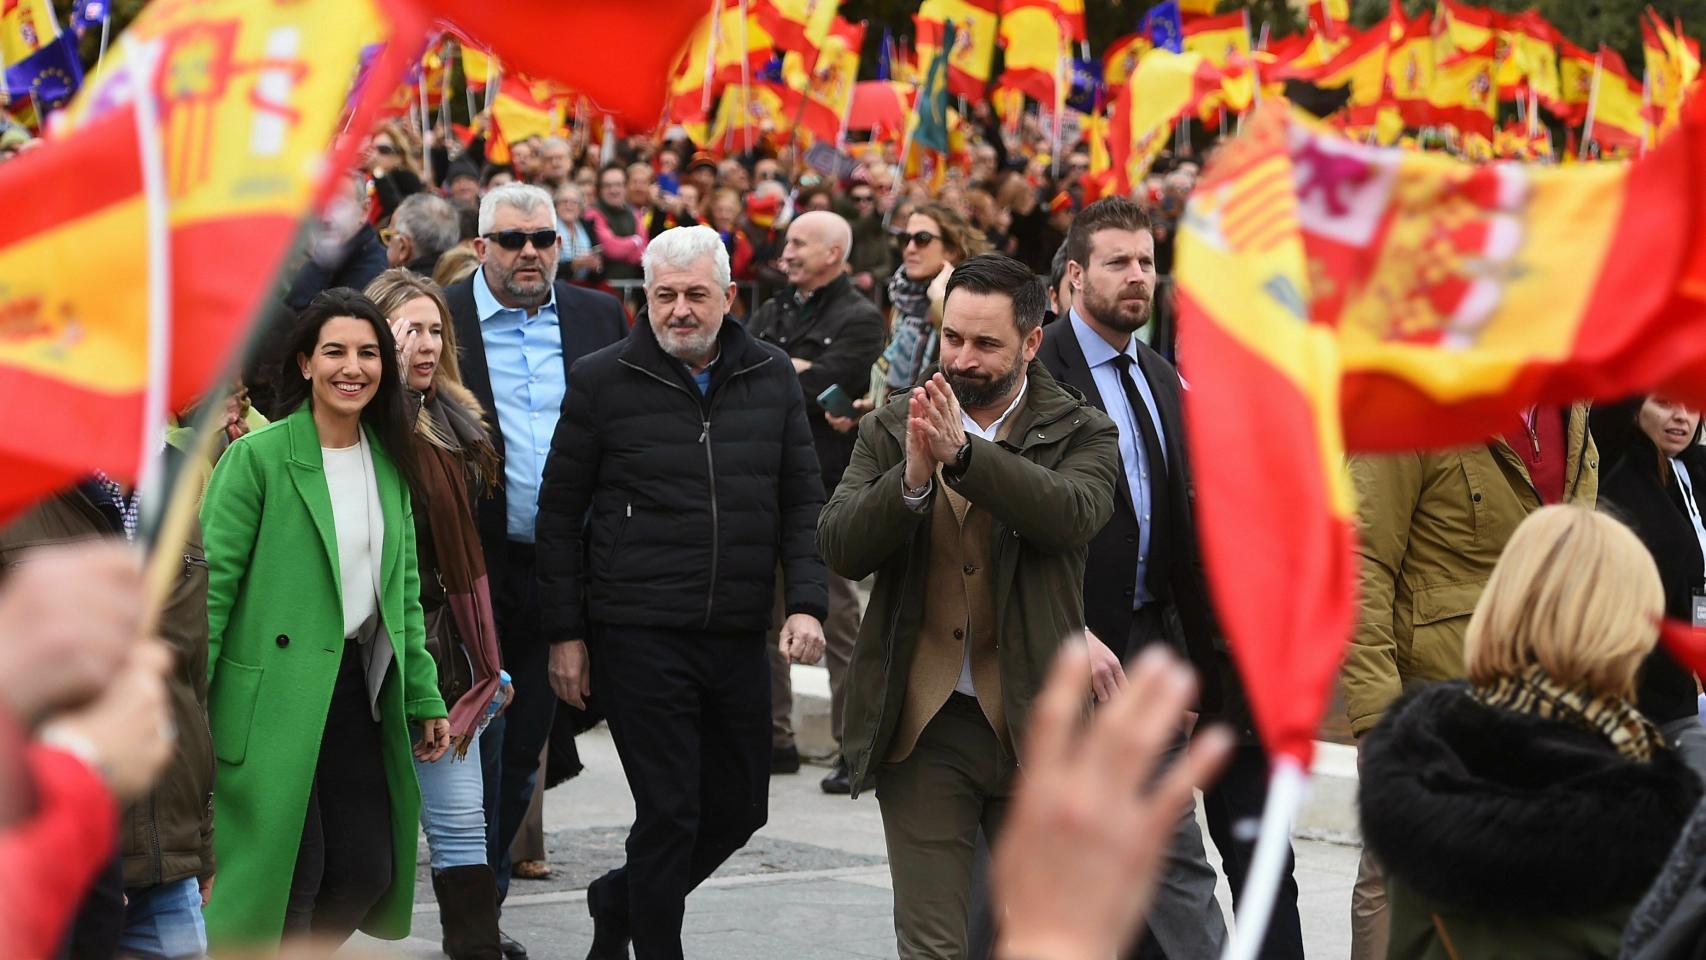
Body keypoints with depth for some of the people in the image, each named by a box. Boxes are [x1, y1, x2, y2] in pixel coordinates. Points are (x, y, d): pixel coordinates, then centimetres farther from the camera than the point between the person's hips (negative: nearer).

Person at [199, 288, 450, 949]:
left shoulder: (389, 462, 12)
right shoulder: (257, 456, -7)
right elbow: (211, 583, -9)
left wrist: (424, 697, 13)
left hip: (356, 690, 6)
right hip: (275, 695, -6)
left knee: (368, 873, 3)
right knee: (284, 876, -8)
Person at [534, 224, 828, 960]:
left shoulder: (772, 377, 8)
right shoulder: (602, 381, -2)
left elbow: (802, 503, 10)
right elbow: (560, 513, 2)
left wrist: (806, 603, -3)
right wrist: (565, 632, -1)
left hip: (740, 639, 5)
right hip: (638, 636, -4)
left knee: (740, 806, 12)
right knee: (670, 811, -5)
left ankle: (620, 900, 35)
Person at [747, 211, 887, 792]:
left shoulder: (858, 320, -6)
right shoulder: (772, 313, 17)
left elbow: (815, 386, -19)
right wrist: (790, 371, -12)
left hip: (825, 487, -7)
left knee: (838, 619, -2)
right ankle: (775, 738, 19)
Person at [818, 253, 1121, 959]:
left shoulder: (1081, 433, 2)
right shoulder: (892, 430, 7)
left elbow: (1073, 515, -20)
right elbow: (839, 548, -5)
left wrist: (963, 453, -31)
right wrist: (912, 477, -23)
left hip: (1034, 723, -1)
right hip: (923, 724, 1)